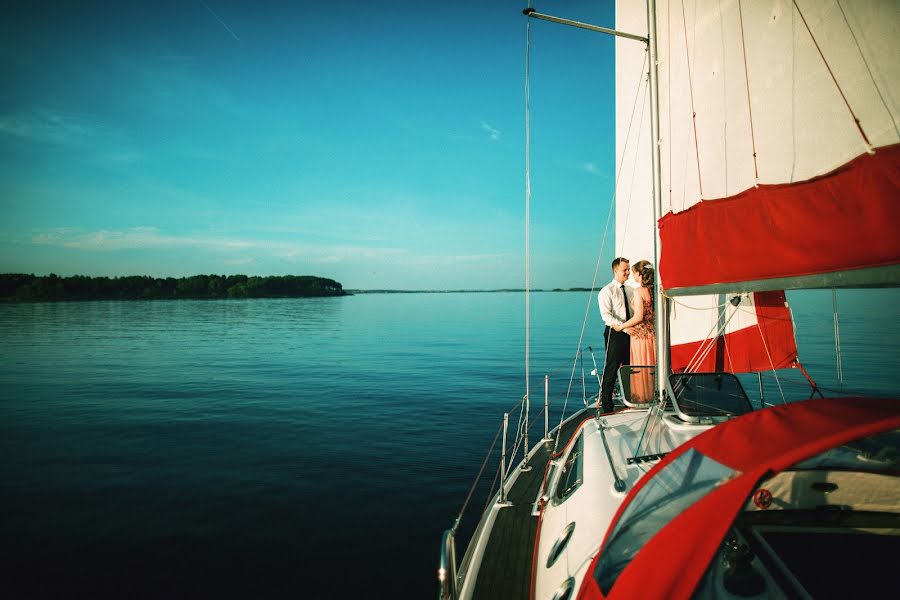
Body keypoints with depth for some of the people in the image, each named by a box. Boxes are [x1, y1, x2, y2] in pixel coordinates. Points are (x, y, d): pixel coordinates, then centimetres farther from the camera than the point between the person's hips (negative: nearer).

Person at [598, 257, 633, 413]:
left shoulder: (630, 290, 14)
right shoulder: (606, 291, -6)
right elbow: (606, 315, -18)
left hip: (630, 333, 6)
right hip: (615, 333, -6)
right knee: (611, 369, -3)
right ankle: (606, 403, 5)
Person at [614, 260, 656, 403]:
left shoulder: (639, 291, -15)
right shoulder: (654, 290, 5)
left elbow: (638, 317, -19)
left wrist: (621, 326, -7)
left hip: (640, 334, -7)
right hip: (653, 332, 7)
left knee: (640, 369, 4)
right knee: (651, 366, 15)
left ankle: (641, 398, 12)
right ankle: (651, 395, 24)